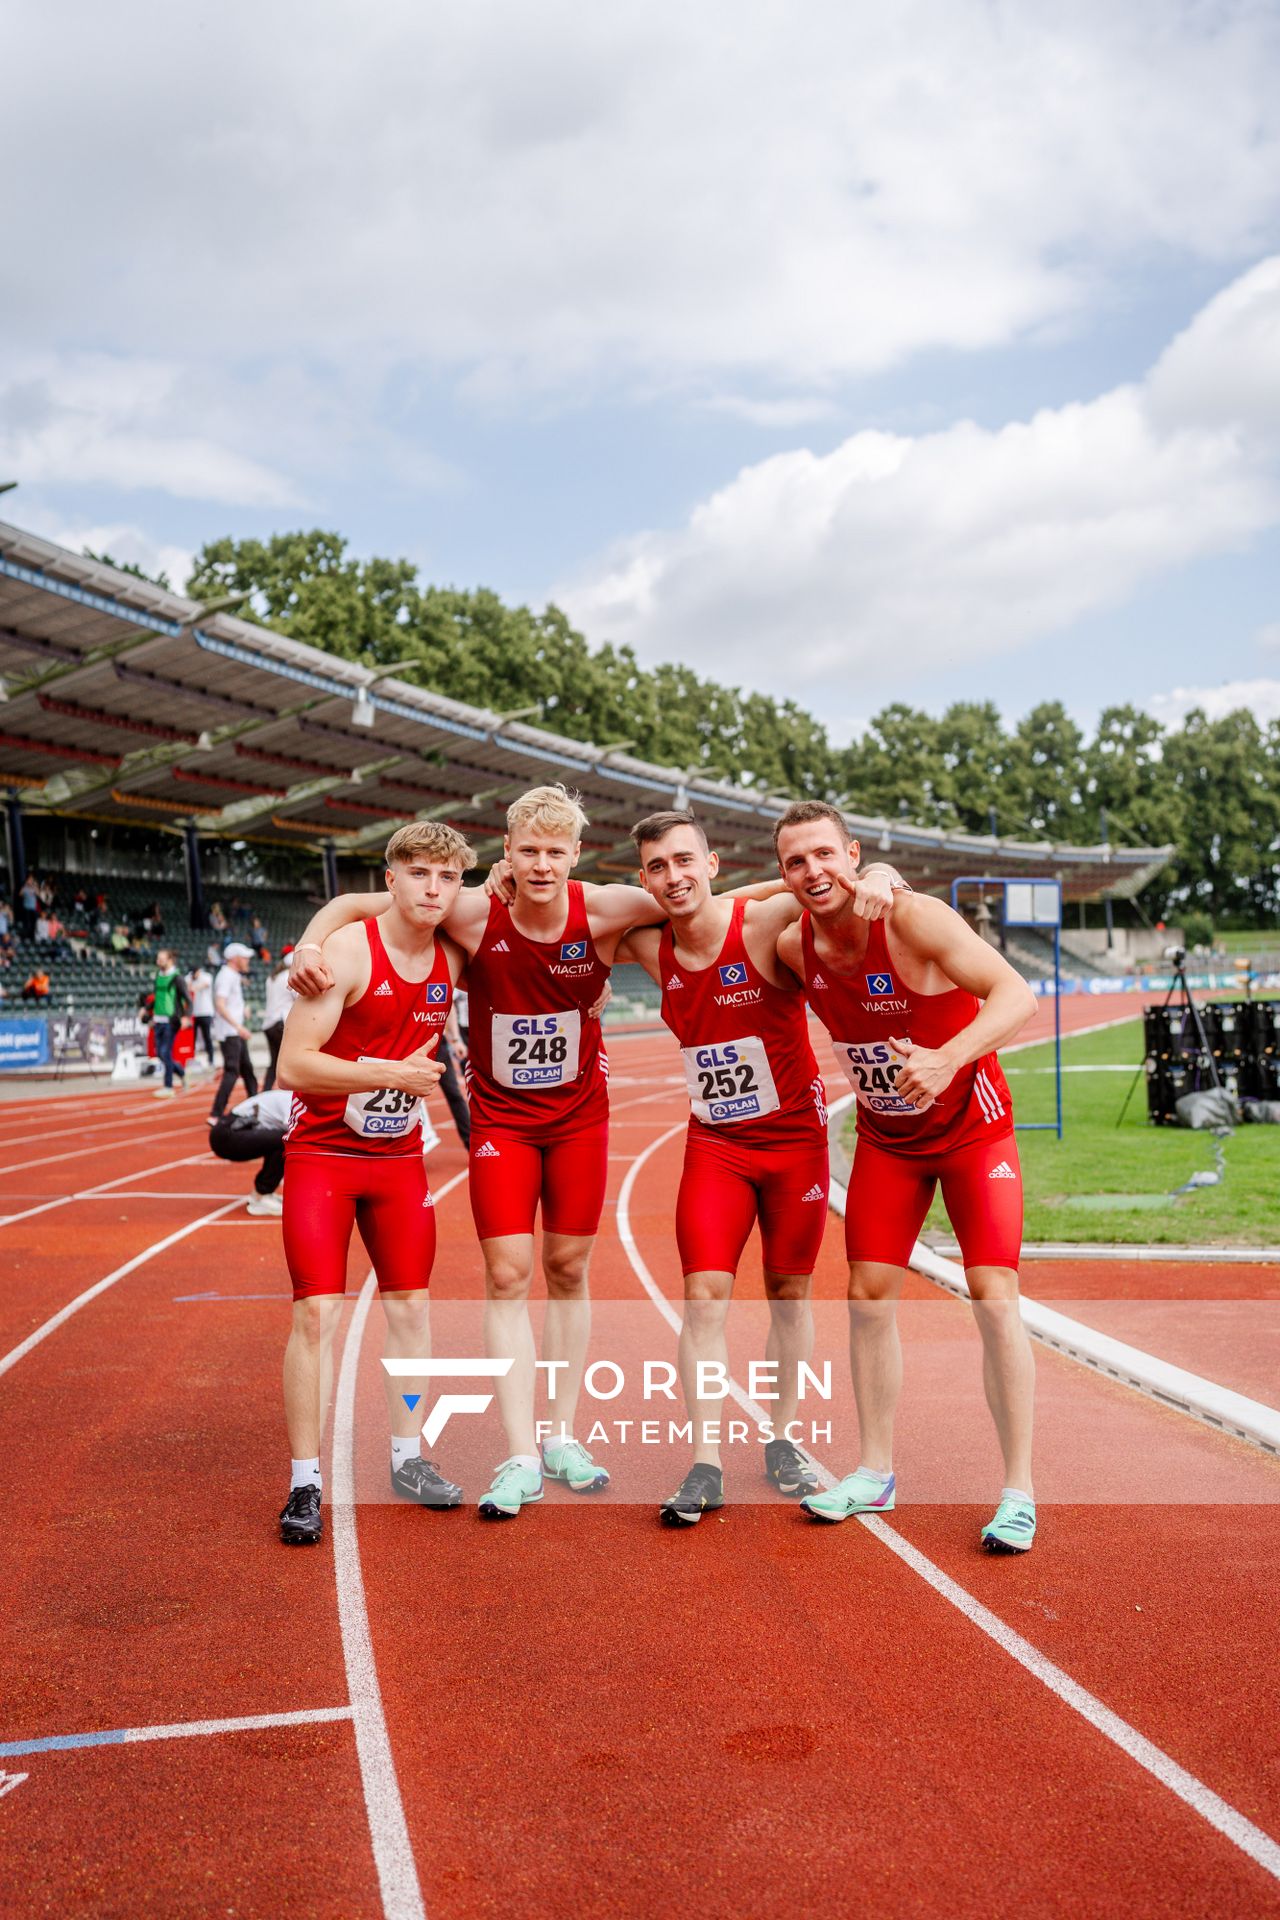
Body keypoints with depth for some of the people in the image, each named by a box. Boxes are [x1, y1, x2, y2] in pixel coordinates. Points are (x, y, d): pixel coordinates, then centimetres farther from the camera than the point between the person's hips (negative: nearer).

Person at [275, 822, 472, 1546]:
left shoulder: (454, 959, 0)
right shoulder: (348, 951, -17)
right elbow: (294, 1064, -22)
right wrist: (392, 1072, -27)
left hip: (401, 1157, 5)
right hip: (322, 1153, -5)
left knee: (410, 1305, 9)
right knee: (318, 1313, -7)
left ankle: (408, 1459, 24)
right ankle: (306, 1482, 2)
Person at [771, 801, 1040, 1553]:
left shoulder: (914, 918, -26)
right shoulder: (795, 946, -10)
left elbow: (1018, 996, -32)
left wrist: (946, 1060, -46)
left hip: (973, 1130, -5)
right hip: (886, 1139, 5)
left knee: (994, 1298, -10)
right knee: (869, 1295, 3)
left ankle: (1019, 1492, 0)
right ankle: (876, 1473, 19)